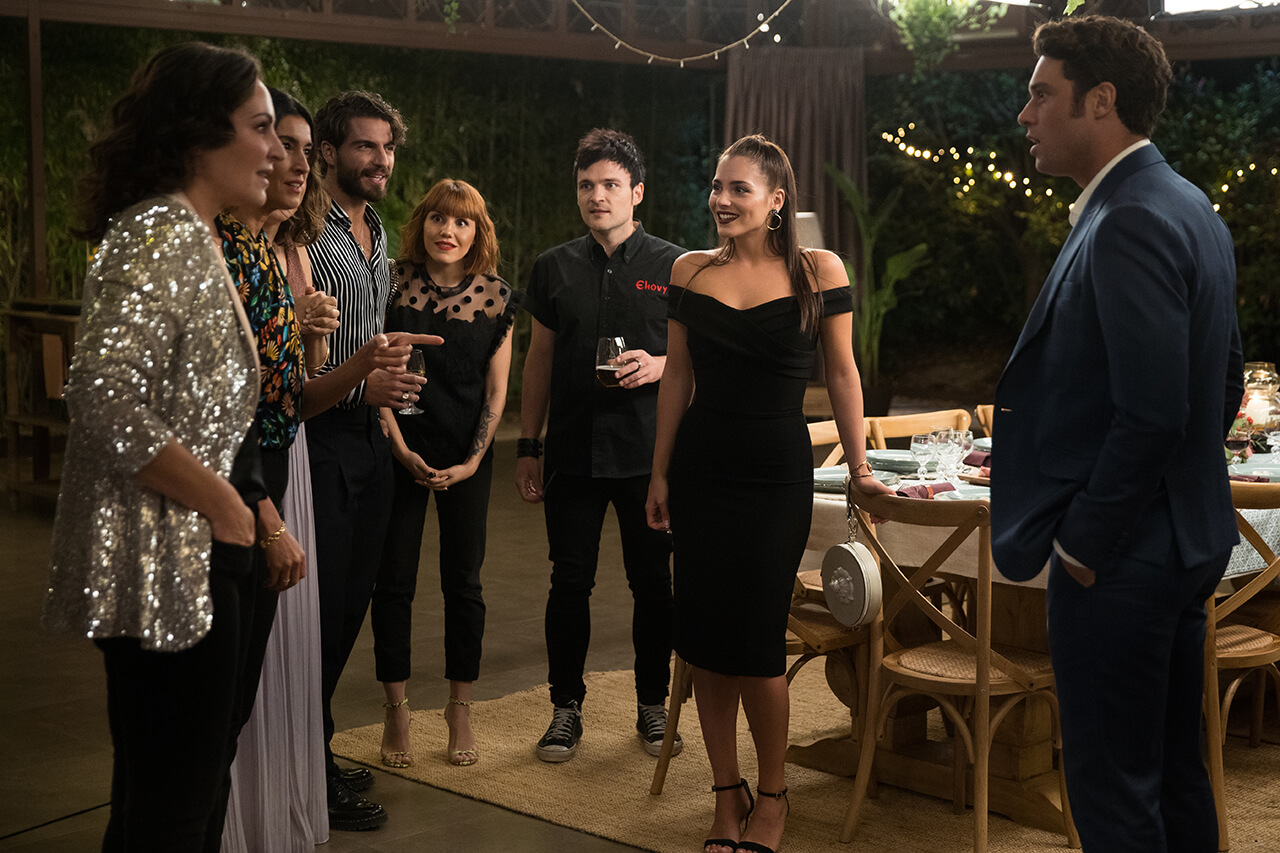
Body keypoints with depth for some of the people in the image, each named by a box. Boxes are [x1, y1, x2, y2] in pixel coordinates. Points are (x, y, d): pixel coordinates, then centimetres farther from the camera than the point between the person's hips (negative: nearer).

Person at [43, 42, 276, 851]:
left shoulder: (193, 237, 15)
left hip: (202, 560, 10)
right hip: (167, 570, -10)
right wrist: (227, 506, -19)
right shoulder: (158, 236, -17)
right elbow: (105, 403, -28)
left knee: (194, 780, 20)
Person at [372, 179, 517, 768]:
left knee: (463, 581, 4)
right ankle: (396, 710, 13)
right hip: (400, 449, -1)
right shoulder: (393, 283, -2)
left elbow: (496, 389, 3)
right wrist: (401, 449, -8)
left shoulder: (495, 296, 2)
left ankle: (460, 709, 16)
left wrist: (471, 463, -6)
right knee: (393, 579, 1)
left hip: (467, 455, 1)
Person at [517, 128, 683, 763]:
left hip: (649, 453, -1)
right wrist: (527, 448, 8)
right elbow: (539, 360, 12)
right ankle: (566, 707, 17)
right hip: (573, 450, 1)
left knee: (652, 581, 5)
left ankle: (653, 704, 21)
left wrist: (659, 366, -15)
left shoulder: (674, 267, 3)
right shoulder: (554, 269, 9)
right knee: (570, 583, 4)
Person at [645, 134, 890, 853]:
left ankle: (772, 795, 18)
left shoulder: (818, 271, -4)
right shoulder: (691, 271, 5)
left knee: (758, 635, -4)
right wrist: (660, 473, 10)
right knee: (705, 634, 5)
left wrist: (859, 468, 3)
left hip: (777, 472, -3)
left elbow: (842, 374, 1)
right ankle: (728, 795, 20)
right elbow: (678, 376, 10)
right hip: (700, 466, 4)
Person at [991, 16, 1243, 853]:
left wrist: (1082, 543, -16)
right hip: (1184, 543, 10)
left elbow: (1152, 412, -26)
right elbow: (1224, 381, 18)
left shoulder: (1131, 224, -20)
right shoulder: (1189, 206, 12)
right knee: (1175, 773, 20)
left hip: (1118, 564, -10)